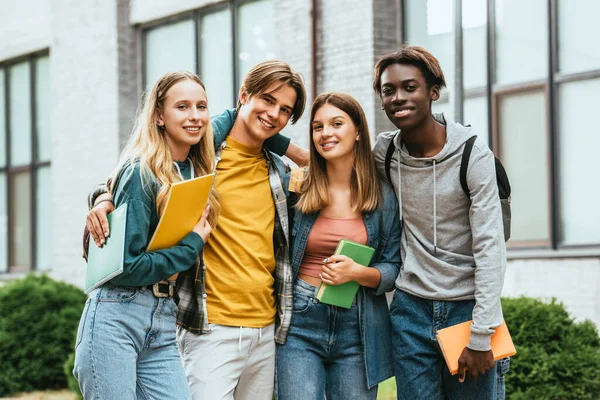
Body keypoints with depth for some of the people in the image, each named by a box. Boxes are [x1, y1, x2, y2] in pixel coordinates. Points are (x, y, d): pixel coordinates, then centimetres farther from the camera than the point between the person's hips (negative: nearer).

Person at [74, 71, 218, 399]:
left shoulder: (197, 172, 9)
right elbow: (127, 267, -14)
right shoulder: (141, 173, -10)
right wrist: (193, 244, -7)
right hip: (117, 319, -7)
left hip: (163, 325, 7)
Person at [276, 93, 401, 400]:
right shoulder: (297, 189, -1)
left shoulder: (384, 198, 2)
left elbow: (394, 270, 2)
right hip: (300, 323, -1)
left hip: (358, 328, 1)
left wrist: (356, 272, -15)